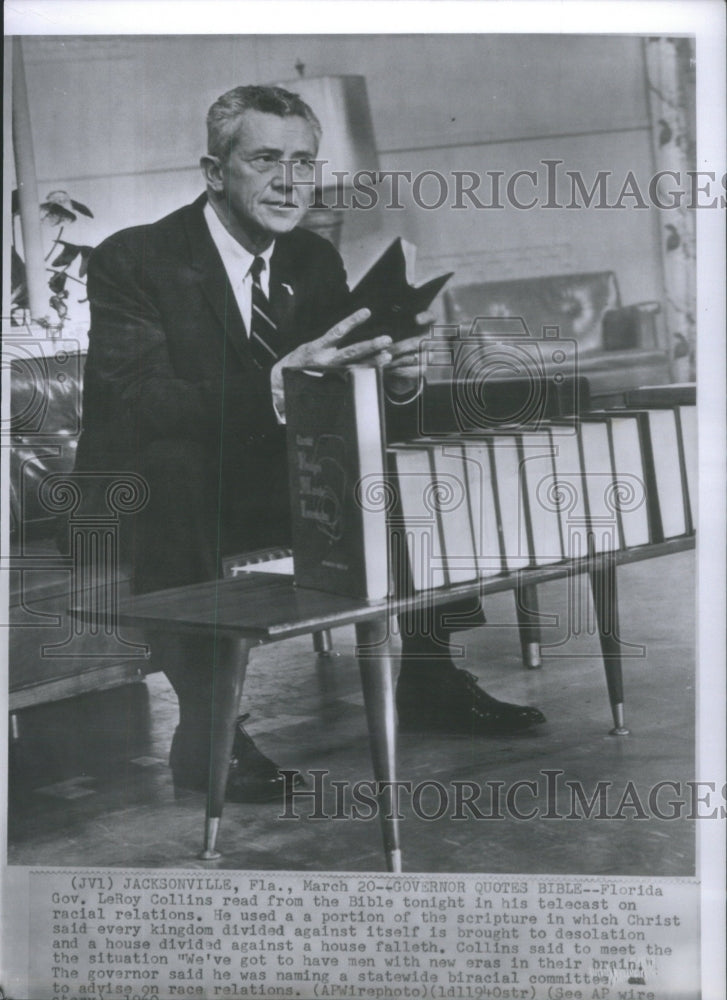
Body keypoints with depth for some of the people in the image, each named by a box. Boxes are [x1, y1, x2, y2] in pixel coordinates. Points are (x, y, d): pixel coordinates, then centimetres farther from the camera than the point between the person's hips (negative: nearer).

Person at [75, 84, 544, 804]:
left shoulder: (316, 261, 5)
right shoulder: (131, 260, -16)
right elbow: (135, 402, -29)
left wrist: (377, 360, -25)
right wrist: (275, 386, -42)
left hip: (267, 485, 6)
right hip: (147, 494, -6)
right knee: (170, 462, -38)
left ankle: (422, 677, 1)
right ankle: (204, 726, -36)